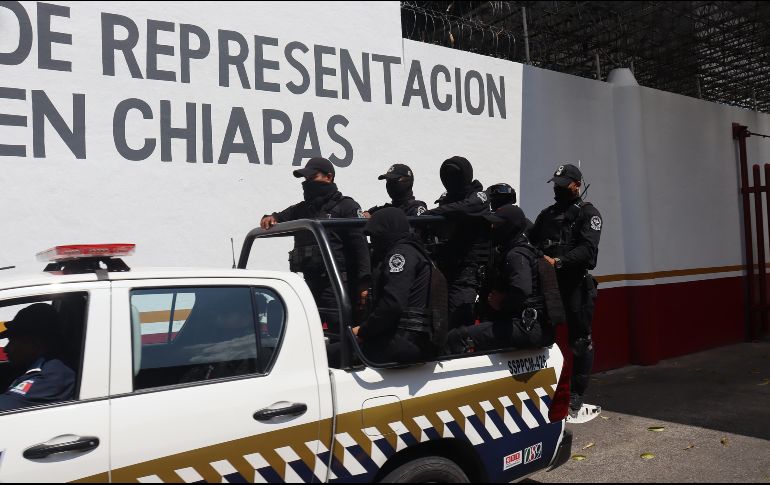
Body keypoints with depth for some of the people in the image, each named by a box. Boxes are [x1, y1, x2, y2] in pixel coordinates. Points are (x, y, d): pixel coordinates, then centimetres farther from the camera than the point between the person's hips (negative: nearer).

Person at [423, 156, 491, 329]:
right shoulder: (447, 199, 17)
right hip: (446, 267, 6)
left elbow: (461, 209, -24)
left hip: (468, 270, -6)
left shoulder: (479, 198, -2)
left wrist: (428, 215, -32)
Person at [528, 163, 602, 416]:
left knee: (580, 340, -1)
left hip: (576, 284, -5)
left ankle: (577, 394, 7)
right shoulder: (546, 214, 23)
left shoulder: (588, 213, 3)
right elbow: (530, 240, 14)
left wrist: (558, 261, -26)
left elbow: (588, 248, -13)